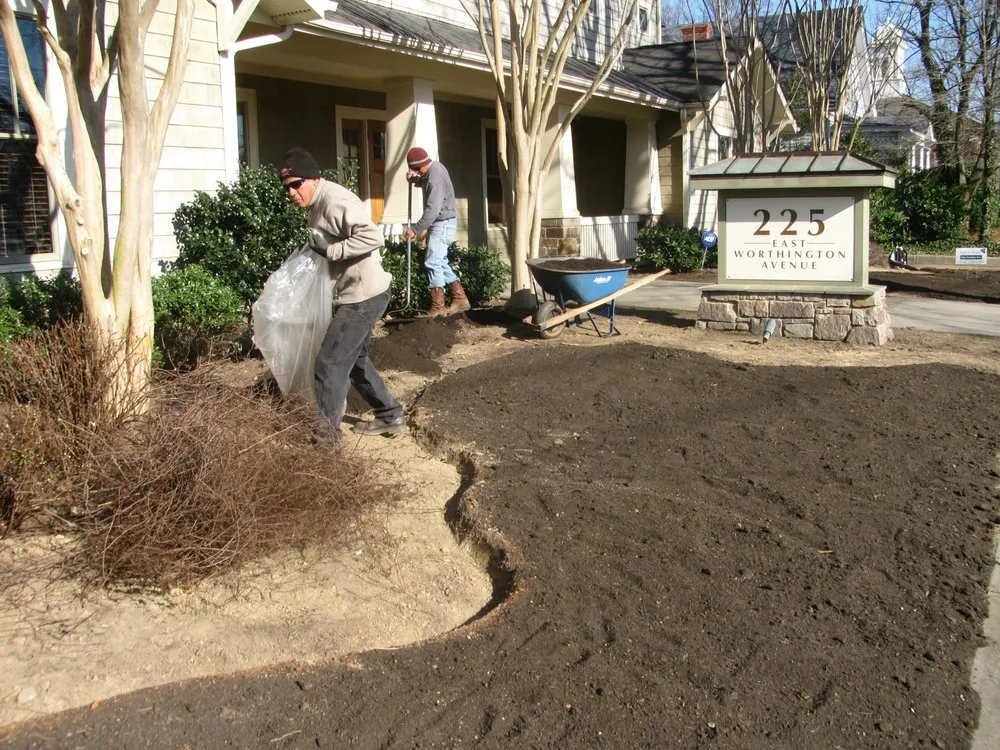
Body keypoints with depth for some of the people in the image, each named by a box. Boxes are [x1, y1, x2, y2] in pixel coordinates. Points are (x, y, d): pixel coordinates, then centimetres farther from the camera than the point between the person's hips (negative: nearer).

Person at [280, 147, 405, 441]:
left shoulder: (335, 200, -19)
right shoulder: (318, 205, 13)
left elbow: (373, 236, -29)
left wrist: (330, 250, -26)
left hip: (363, 296, -11)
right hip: (354, 295, 11)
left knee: (330, 363, -7)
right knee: (354, 360, 21)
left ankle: (327, 436, 1)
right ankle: (390, 416, 31)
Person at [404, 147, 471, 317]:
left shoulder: (435, 178, -24)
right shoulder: (434, 167, 7)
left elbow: (432, 211, -29)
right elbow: (424, 182, 29)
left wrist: (415, 230, -24)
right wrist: (414, 179, 8)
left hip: (442, 224, -10)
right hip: (440, 223, 10)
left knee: (432, 263, -11)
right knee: (440, 262, 13)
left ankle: (438, 307, -10)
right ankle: (460, 298, 17)